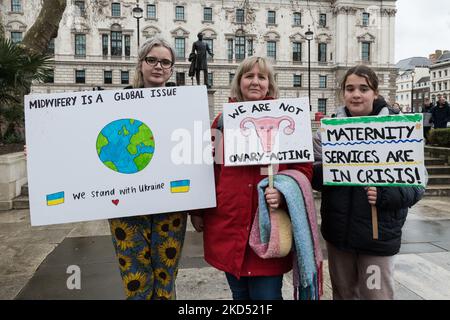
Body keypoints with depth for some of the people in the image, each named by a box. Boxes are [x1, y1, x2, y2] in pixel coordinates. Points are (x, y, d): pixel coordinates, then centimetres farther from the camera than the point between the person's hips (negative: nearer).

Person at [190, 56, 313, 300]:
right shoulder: (223, 120, 8)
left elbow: (303, 168, -2)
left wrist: (283, 193, -20)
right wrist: (198, 211, 9)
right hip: (228, 226, 3)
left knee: (267, 294, 3)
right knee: (239, 293, 17)